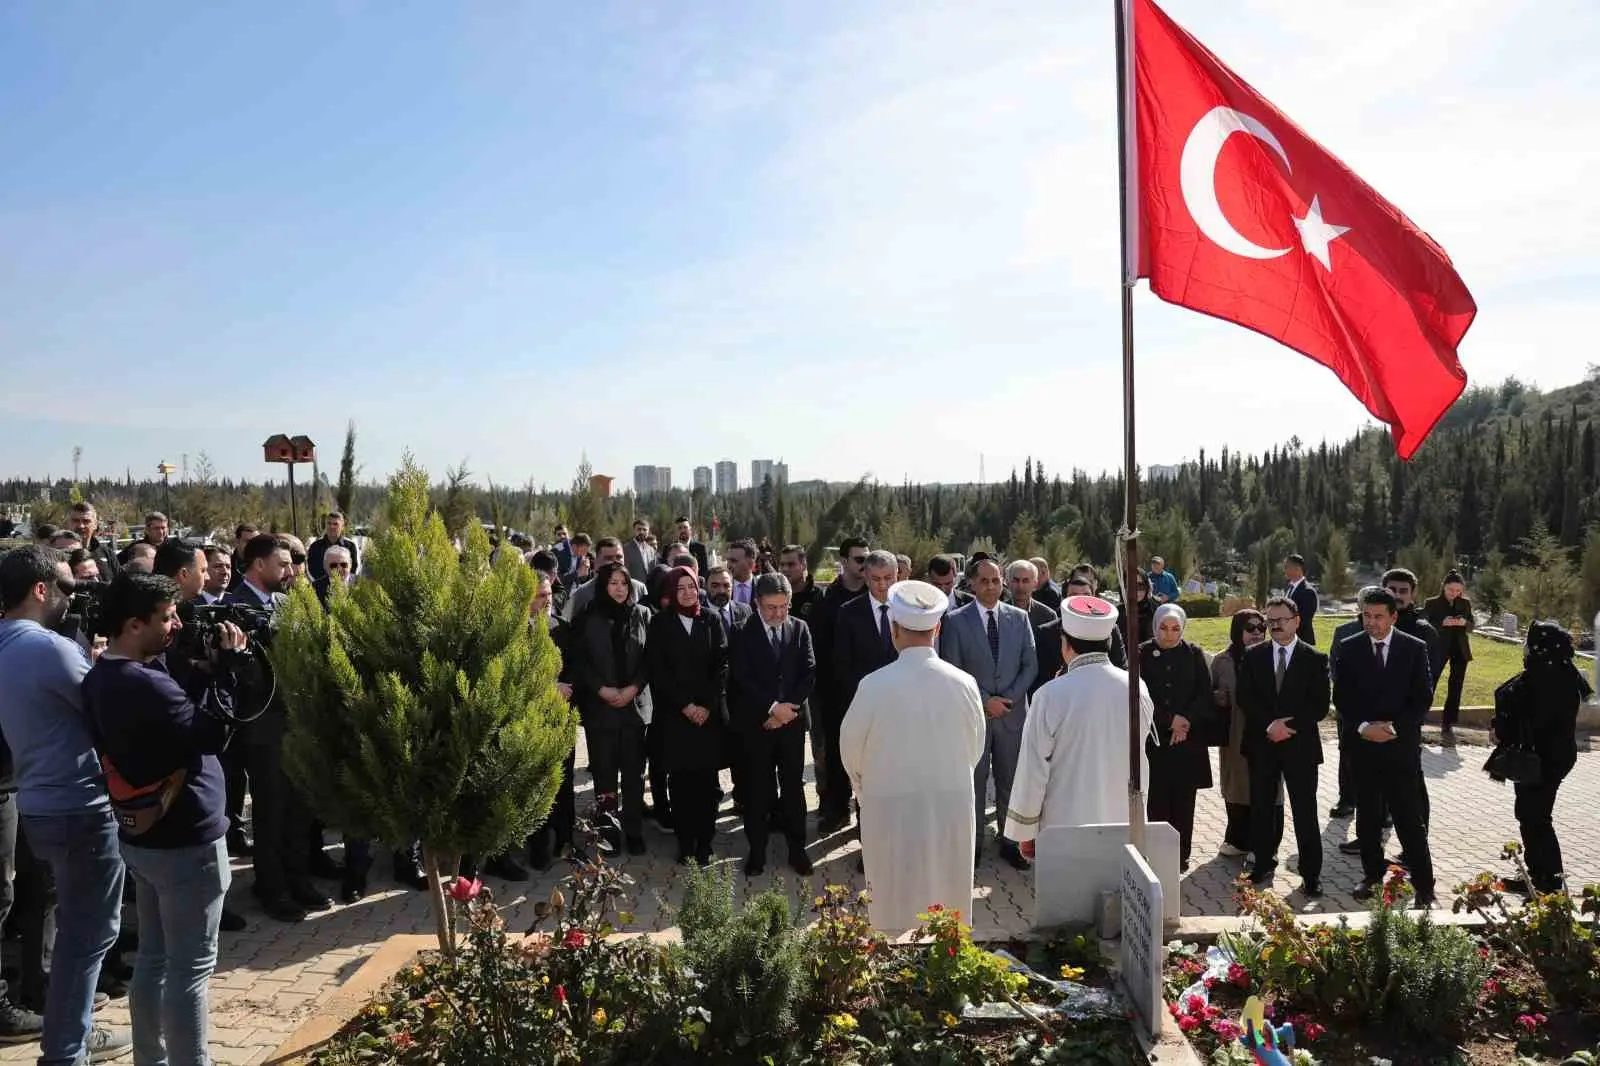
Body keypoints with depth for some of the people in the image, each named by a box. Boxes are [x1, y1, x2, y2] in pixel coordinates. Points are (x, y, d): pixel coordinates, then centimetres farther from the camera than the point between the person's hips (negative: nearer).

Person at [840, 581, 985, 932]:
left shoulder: (874, 685, -16)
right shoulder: (964, 684, -8)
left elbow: (851, 749, -2)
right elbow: (975, 749, 5)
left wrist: (866, 788, 18)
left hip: (892, 810, -2)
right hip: (952, 810, 3)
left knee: (896, 908, 10)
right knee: (947, 902, 16)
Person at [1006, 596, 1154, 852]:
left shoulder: (1050, 696, -15)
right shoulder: (1138, 690, -4)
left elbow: (1032, 772, -9)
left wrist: (1024, 832, 1)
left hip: (1064, 830, -3)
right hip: (1123, 825, 4)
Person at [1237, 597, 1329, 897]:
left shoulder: (1315, 659, -1)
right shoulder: (1254, 656, 5)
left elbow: (1320, 706, -5)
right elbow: (1245, 698, 0)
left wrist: (1289, 726, -14)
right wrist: (1269, 725, -13)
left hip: (1300, 745, -2)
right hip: (1261, 744, 2)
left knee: (1305, 813, 1)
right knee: (1261, 808, 9)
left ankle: (1311, 874, 10)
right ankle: (1263, 864, 22)